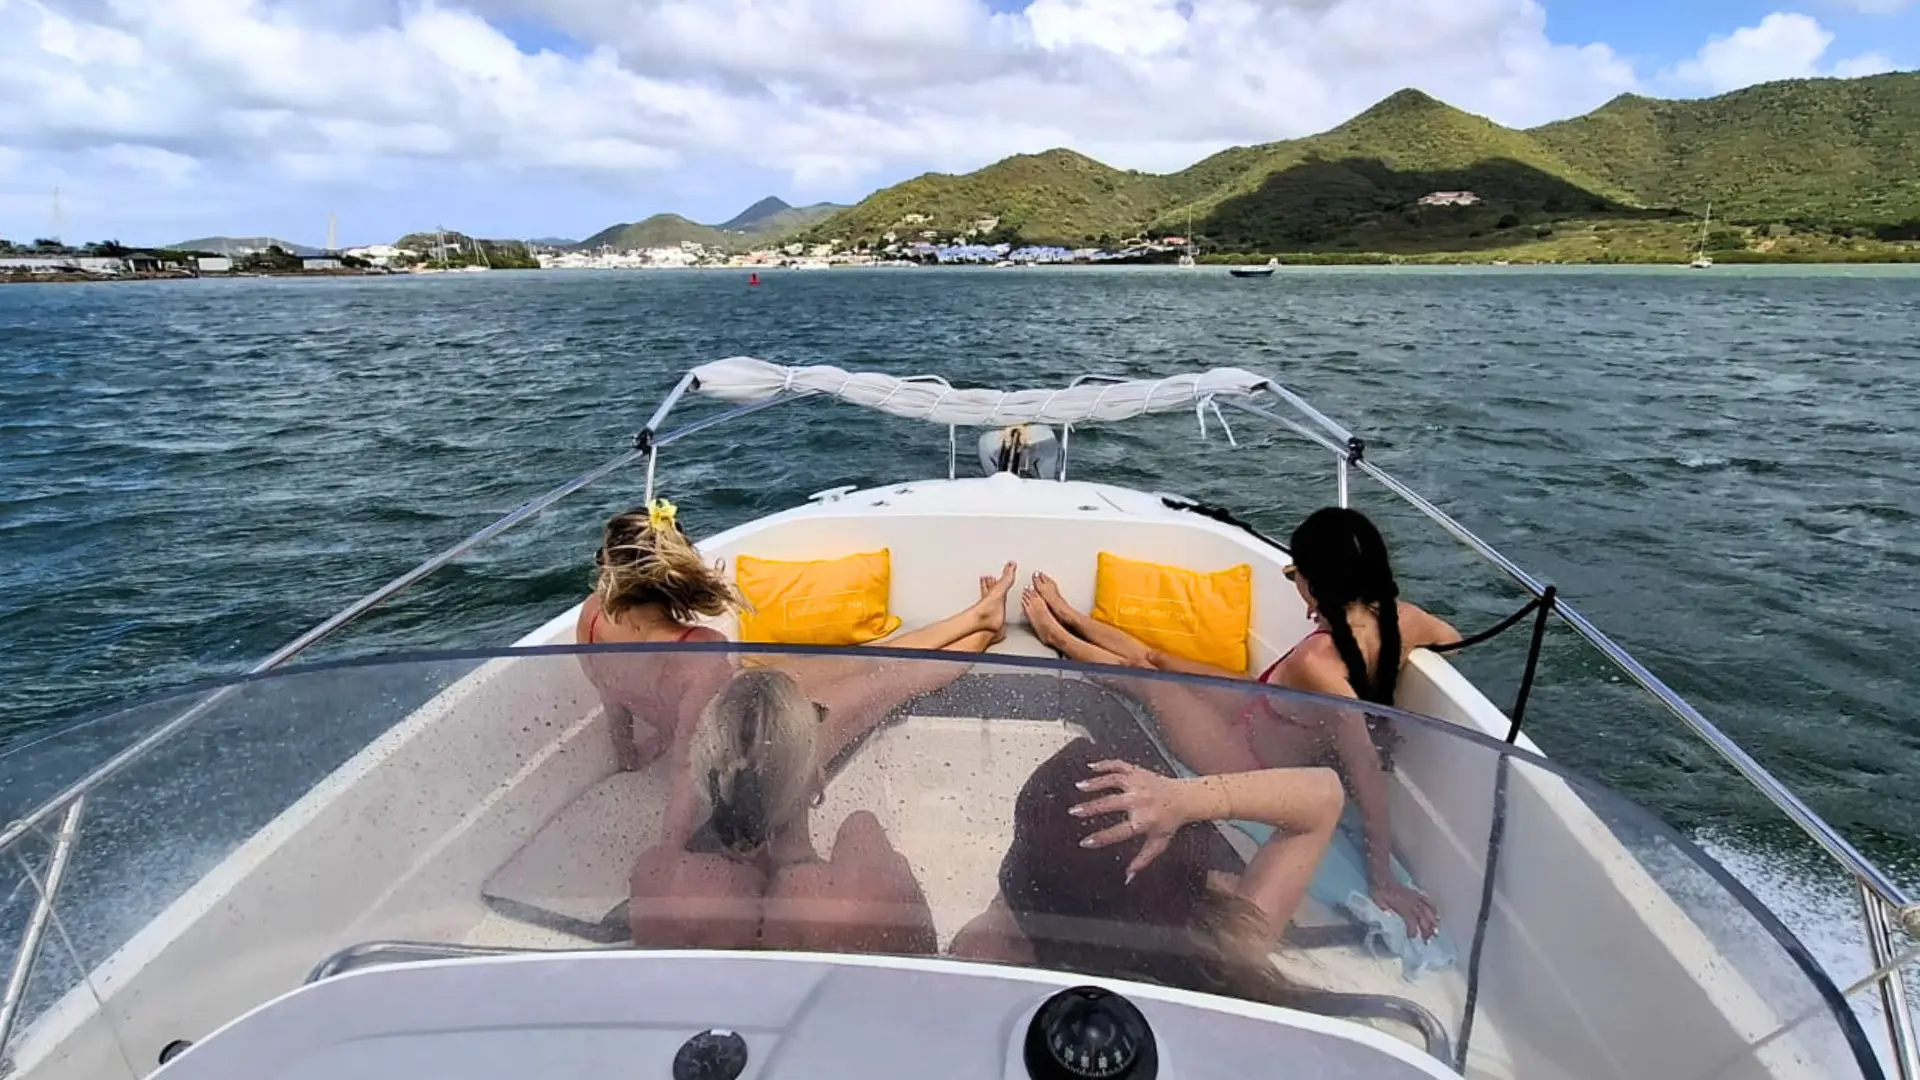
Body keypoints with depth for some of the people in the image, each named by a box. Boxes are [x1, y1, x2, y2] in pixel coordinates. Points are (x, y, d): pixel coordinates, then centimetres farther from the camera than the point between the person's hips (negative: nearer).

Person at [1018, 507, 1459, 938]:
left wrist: (1382, 880, -33)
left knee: (1141, 671, 12)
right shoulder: (1397, 616, -20)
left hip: (1250, 767, -7)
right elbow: (1451, 638, 2)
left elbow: (1367, 772, -40)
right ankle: (1072, 618, 45)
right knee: (1158, 659, 19)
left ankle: (1058, 636, 42)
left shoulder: (1317, 661, -43)